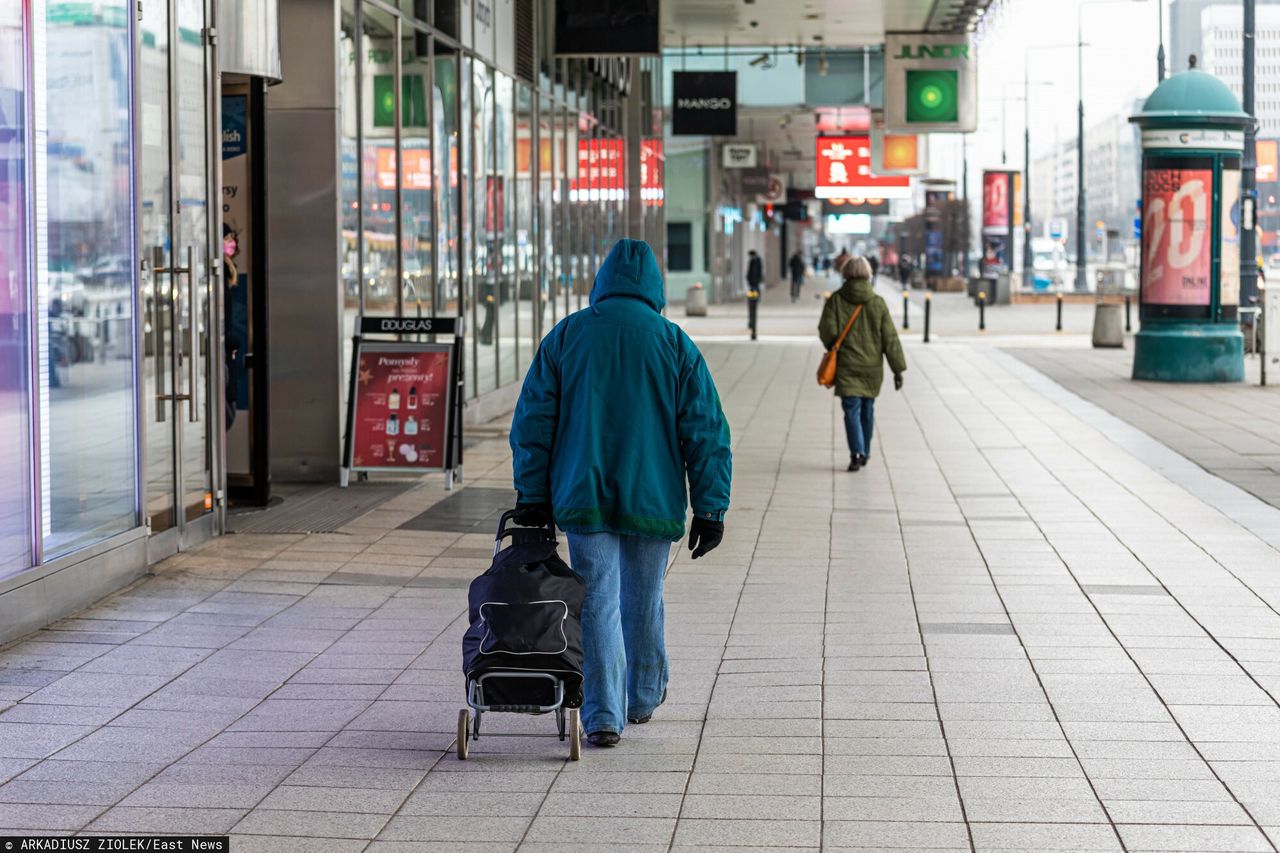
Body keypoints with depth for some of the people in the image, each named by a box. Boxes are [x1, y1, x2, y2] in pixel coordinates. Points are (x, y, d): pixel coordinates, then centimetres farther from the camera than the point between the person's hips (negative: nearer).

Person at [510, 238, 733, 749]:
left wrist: (532, 495, 6)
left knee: (597, 602, 1)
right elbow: (707, 433, -2)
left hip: (583, 498, 0)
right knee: (644, 602, 16)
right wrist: (710, 510, 1)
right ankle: (644, 698, 33)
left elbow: (533, 420, 1)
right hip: (653, 500, 1)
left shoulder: (565, 336, 1)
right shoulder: (675, 344, 0)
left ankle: (603, 715, -7)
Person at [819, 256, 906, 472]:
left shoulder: (836, 300, -6)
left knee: (852, 409, -4)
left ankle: (857, 452, -21)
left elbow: (827, 331, -8)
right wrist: (898, 369, 0)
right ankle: (864, 453, 25)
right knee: (867, 409, 16)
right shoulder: (877, 303, -3)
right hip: (872, 366, 2)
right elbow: (890, 339, -3)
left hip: (847, 366, -2)